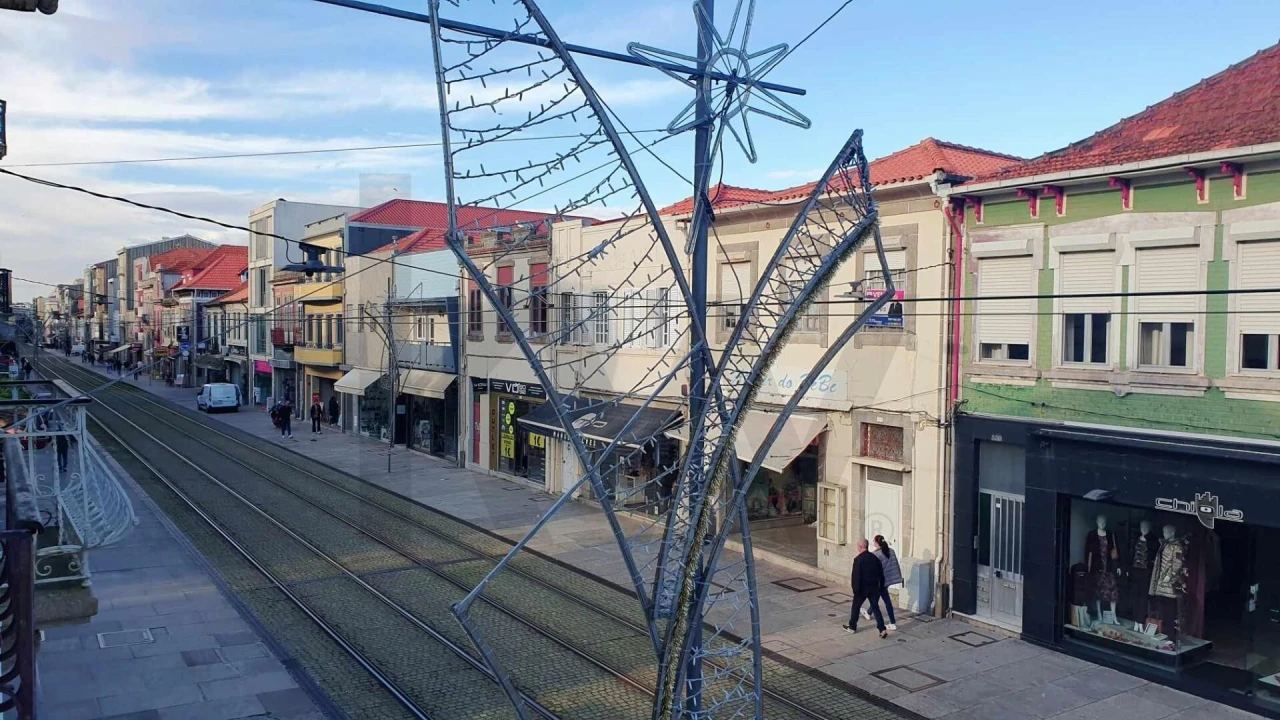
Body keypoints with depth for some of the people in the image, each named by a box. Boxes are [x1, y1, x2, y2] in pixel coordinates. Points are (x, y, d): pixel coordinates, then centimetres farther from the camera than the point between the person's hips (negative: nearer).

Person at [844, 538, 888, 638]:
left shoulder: (858, 559, -16)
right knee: (875, 608, 9)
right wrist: (881, 587, 15)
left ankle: (852, 627, 25)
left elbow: (855, 576, -19)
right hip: (874, 588, 5)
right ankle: (882, 629, -3)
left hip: (862, 588, -5)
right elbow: (881, 574, 8)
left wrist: (855, 589, -12)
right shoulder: (875, 558, 2)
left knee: (856, 607, 13)